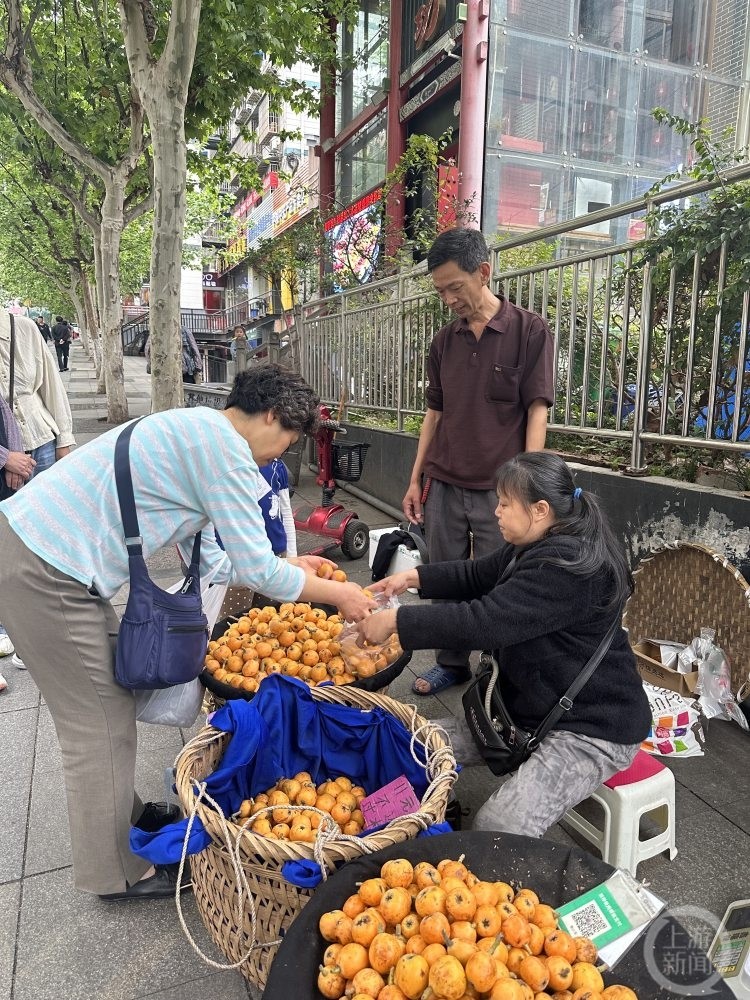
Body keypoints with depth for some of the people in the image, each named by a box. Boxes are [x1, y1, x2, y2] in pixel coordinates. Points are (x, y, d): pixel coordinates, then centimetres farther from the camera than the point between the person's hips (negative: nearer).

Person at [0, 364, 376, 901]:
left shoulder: (195, 433, 15)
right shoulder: (225, 448, -16)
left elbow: (212, 558, 19)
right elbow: (257, 571, -15)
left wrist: (286, 564, 22)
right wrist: (339, 593, -2)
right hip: (44, 572, -10)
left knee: (117, 689, 21)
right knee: (100, 725, 3)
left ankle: (122, 814, 40)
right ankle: (120, 872, 21)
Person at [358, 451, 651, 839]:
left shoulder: (569, 566, -27)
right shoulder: (536, 547, 5)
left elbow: (484, 621, -33)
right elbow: (478, 575, 19)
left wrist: (395, 621, -26)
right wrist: (415, 576, 5)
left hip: (593, 728, -10)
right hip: (534, 708, 10)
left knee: (498, 828, -23)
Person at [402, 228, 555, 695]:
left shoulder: (530, 331, -4)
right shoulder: (445, 341, 10)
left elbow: (537, 412, -7)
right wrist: (416, 479, 12)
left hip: (498, 488, -4)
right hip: (444, 484, 5)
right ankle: (452, 664, 30)